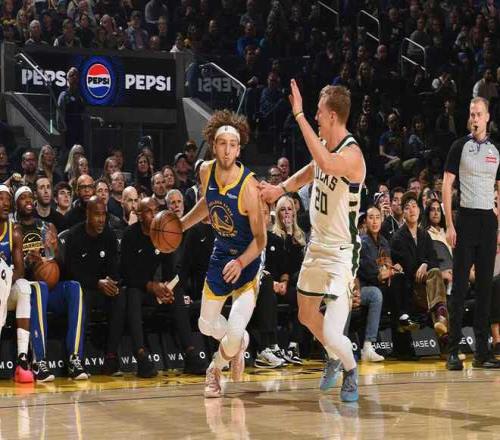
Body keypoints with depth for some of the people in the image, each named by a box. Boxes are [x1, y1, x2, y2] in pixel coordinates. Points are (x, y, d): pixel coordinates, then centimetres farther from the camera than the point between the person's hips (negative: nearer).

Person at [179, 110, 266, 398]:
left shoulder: (248, 185, -28)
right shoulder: (206, 171, -10)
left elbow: (260, 238, -21)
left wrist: (240, 263, -34)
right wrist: (180, 226, 12)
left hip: (246, 259, -6)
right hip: (221, 253, 6)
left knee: (234, 333, -16)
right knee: (207, 325, 16)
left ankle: (216, 368, 16)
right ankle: (239, 343, 48)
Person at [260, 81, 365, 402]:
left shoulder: (351, 154, -25)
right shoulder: (324, 144, 2)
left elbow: (326, 163, -48)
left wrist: (299, 115, -45)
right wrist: (281, 189, 11)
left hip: (342, 252, -9)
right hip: (318, 244, 9)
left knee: (332, 335, -13)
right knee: (307, 315, 23)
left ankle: (351, 371, 18)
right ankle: (334, 359, 50)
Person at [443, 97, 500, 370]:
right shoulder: (460, 147, 0)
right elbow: (446, 186, -3)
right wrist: (449, 225, -10)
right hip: (466, 218, -4)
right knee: (460, 286, -4)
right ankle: (453, 352, -2)